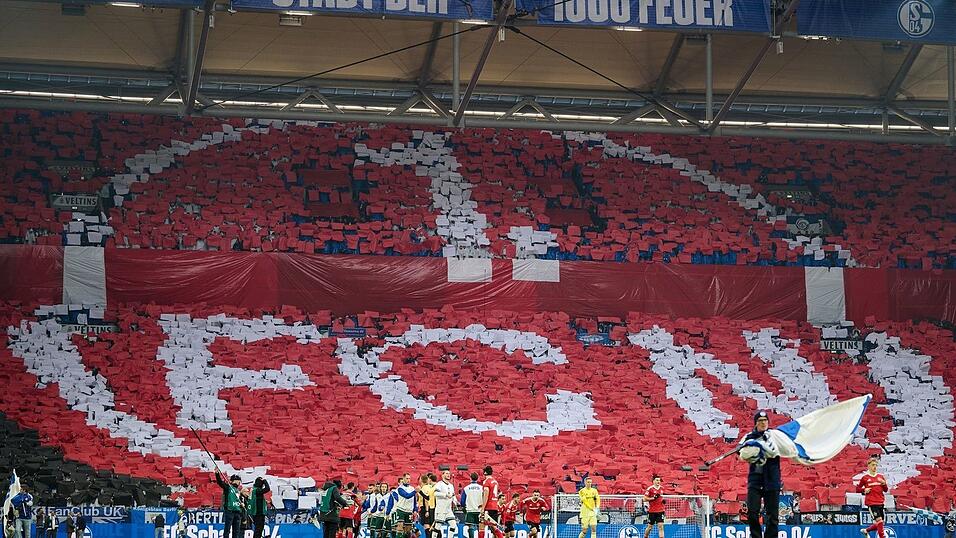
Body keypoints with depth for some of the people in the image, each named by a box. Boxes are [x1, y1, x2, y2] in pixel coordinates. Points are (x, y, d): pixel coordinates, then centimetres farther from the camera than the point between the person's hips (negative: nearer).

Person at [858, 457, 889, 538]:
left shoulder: (880, 477, 11)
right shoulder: (865, 477, 0)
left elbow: (886, 490, 13)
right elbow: (857, 489, 6)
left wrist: (884, 483, -6)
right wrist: (864, 490, -13)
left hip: (880, 503, 5)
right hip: (871, 503, -5)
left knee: (878, 524, 9)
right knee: (879, 520, -18)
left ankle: (865, 531, 33)